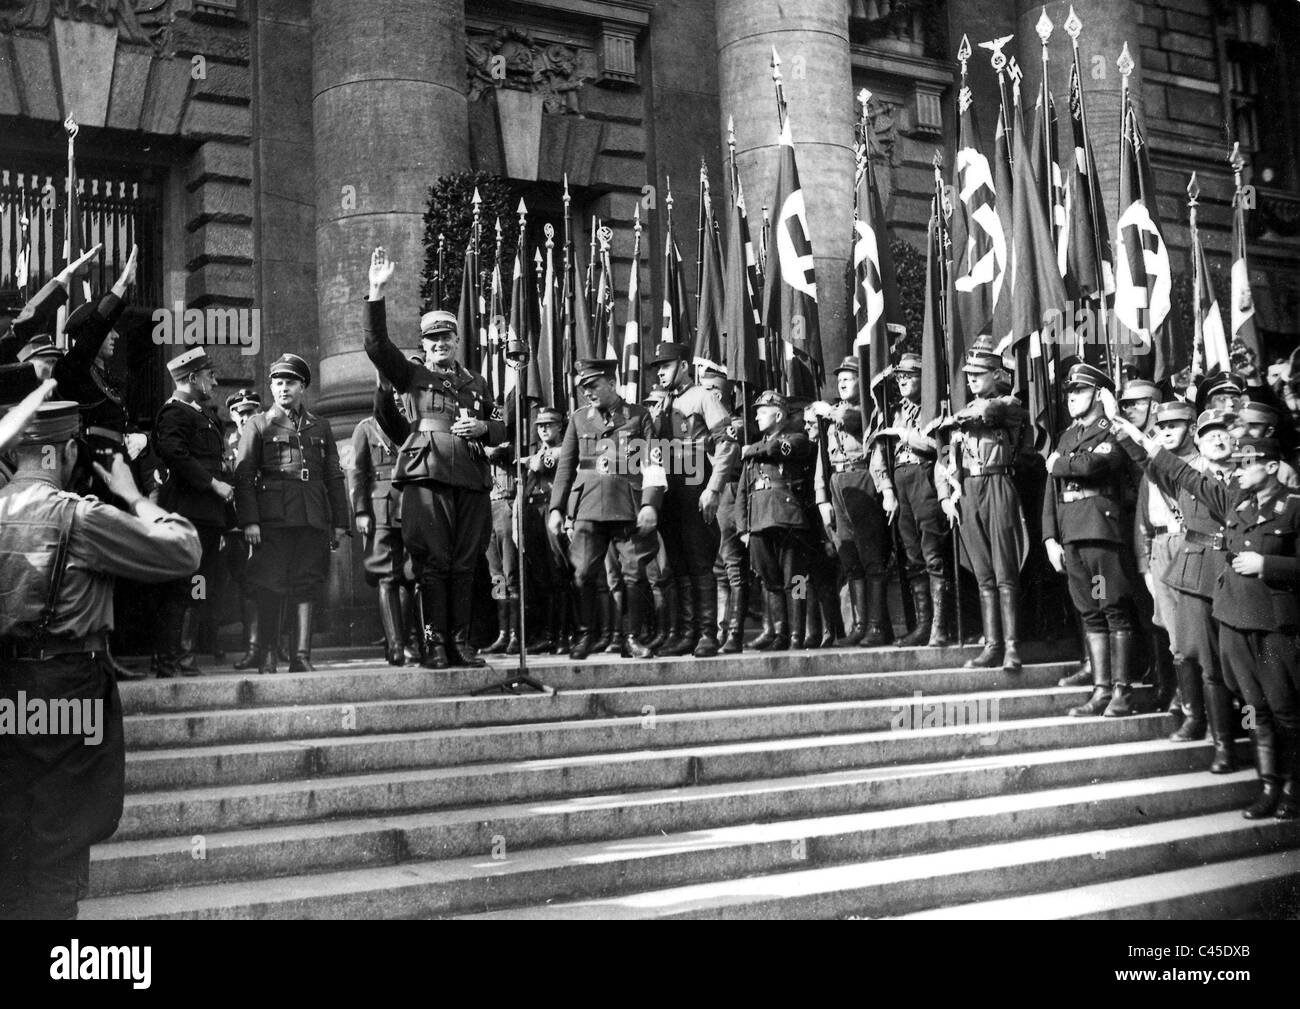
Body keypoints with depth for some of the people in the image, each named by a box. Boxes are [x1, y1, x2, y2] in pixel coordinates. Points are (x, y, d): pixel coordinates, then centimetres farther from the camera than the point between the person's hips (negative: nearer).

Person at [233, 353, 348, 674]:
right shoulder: (257, 425, 9)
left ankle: (301, 655, 4)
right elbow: (243, 474, 1)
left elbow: (334, 477, 17)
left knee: (308, 585, 1)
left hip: (313, 519, 3)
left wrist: (339, 522, 9)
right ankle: (267, 656, 7)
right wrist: (249, 521, -10)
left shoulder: (319, 428, 18)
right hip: (272, 520, -3)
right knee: (270, 586, -3)